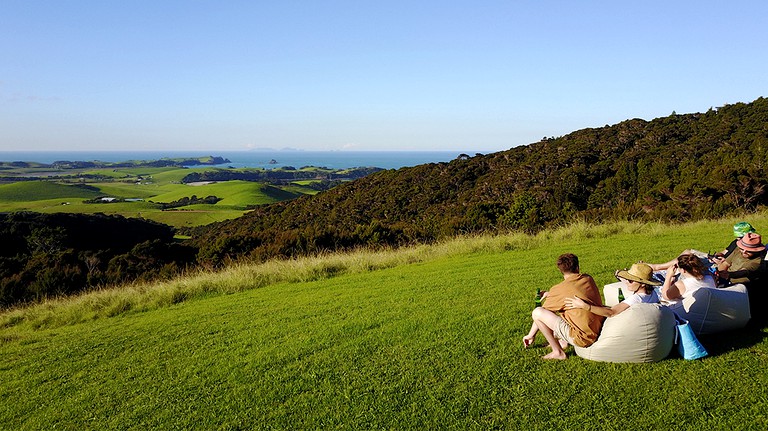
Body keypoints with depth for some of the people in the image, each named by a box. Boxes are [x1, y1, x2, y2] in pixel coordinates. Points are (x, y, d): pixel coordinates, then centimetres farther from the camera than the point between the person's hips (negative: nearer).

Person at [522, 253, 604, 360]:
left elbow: (541, 314, 1)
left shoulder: (559, 289, -10)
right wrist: (550, 295, 25)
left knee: (537, 312, -9)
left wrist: (530, 335, 14)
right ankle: (563, 341, 19)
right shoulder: (589, 279, 4)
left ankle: (558, 352, -3)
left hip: (582, 338, -8)